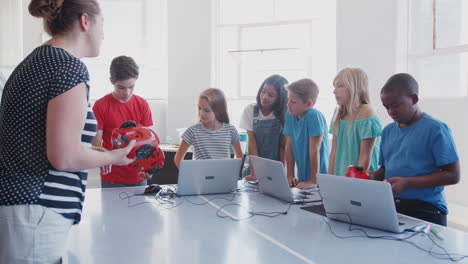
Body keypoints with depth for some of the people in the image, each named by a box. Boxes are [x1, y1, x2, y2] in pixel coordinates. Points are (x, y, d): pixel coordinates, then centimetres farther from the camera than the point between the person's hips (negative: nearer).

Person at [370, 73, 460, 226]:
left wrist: (407, 183, -17)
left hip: (425, 209, -4)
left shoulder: (435, 129, -6)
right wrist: (373, 177, -2)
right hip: (390, 207, 4)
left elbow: (453, 175, -9)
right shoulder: (388, 131, 13)